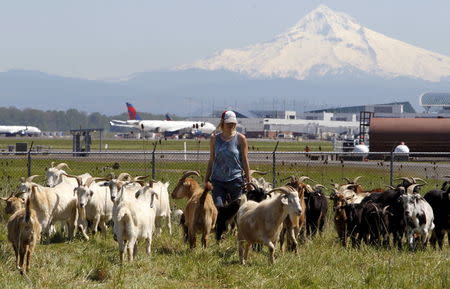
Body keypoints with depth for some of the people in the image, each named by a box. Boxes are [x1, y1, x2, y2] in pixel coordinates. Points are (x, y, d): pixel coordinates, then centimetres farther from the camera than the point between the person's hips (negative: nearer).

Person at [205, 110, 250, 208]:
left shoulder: (240, 138, 0)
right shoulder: (214, 138, 7)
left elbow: (245, 161, 3)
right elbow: (211, 160, 14)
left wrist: (248, 181, 1)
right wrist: (206, 180, 13)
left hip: (235, 180, -1)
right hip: (218, 180, 1)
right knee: (218, 207, -14)